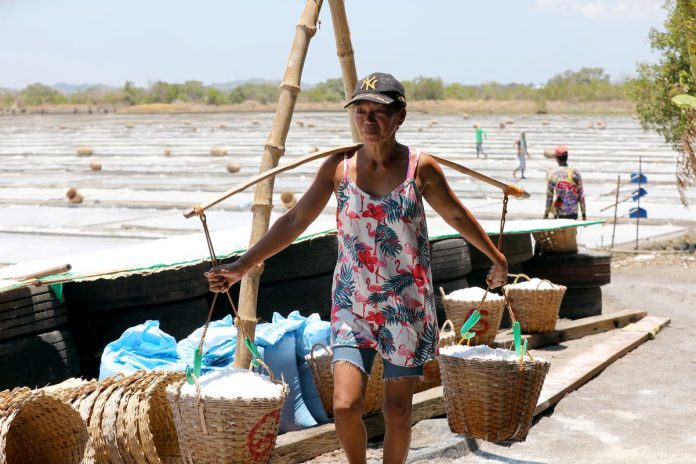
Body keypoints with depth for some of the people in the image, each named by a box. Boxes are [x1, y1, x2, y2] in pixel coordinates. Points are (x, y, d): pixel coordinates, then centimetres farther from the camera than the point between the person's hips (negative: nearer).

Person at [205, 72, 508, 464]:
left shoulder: (420, 167, -6)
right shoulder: (338, 167, -4)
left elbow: (456, 216, 9)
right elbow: (295, 221, 3)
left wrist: (496, 256, 21)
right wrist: (243, 265, 2)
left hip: (407, 306, 0)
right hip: (353, 304, 1)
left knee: (398, 410, 6)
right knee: (345, 406, -10)